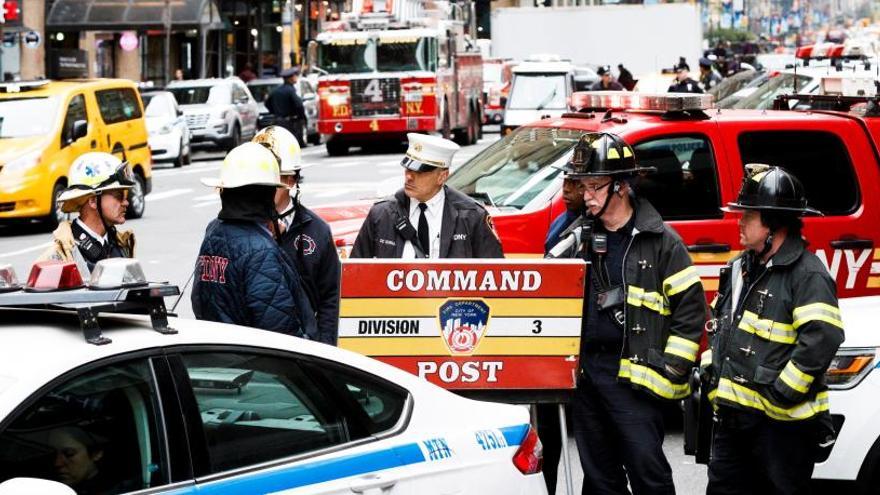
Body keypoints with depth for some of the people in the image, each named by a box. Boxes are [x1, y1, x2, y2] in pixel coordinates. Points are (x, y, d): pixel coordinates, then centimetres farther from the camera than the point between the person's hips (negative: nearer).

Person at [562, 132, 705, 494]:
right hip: (586, 372, 6)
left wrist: (670, 370, -9)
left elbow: (690, 307, -4)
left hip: (634, 377, -6)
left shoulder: (660, 241, -4)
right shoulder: (580, 237, 12)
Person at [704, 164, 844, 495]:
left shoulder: (807, 275, -15)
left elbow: (822, 339, -26)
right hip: (733, 414, 9)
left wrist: (782, 394, -23)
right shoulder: (741, 268, 14)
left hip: (782, 421, -9)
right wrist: (711, 374, 16)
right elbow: (722, 327, 26)